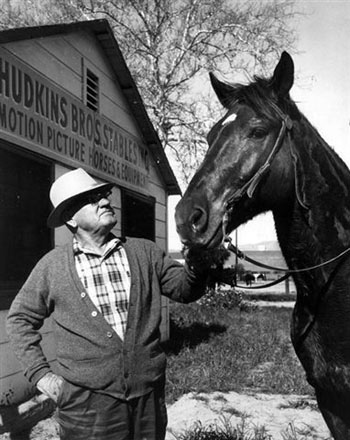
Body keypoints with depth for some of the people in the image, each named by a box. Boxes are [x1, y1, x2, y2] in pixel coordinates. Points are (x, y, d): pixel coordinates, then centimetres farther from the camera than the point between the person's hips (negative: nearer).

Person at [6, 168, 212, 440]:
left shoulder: (144, 252, 3)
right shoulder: (52, 265, -1)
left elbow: (185, 289, 2)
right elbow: (20, 318, 8)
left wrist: (197, 262, -19)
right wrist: (40, 373, 0)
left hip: (149, 394, 2)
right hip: (85, 401, -2)